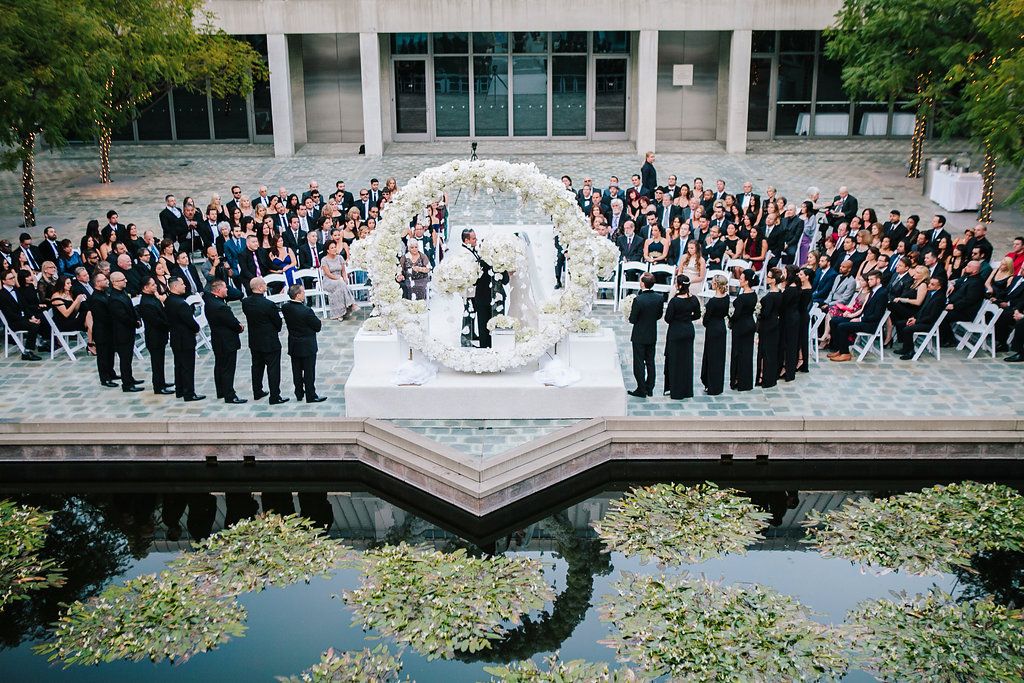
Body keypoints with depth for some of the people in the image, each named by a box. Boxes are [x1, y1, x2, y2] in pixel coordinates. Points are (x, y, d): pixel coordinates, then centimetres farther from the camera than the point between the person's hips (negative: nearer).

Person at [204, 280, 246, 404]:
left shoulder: (209, 300, -1)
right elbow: (233, 323, -23)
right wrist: (240, 328, 0)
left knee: (219, 366, 20)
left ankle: (221, 392, 32)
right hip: (227, 342, -10)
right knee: (228, 369, -3)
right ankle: (229, 396, 3)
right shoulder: (221, 307, -28)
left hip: (217, 340, 10)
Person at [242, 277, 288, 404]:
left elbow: (248, 316, 7)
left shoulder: (245, 302, -6)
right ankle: (275, 397, 7)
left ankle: (257, 392, 32)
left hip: (254, 342, 7)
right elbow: (278, 322, -13)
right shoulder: (269, 304, -25)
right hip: (270, 342, -7)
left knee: (257, 366, 20)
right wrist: (275, 330, 9)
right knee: (273, 369, 2)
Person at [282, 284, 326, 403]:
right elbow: (318, 326, -17)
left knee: (297, 371, 18)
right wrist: (316, 319, 1)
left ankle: (299, 394, 29)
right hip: (307, 346, -6)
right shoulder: (306, 311, -27)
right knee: (309, 372, 5)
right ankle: (311, 396, 13)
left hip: (293, 346, 6)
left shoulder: (285, 307, -8)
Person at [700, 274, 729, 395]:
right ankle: (718, 386, 27)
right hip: (722, 327, 7)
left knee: (712, 357, 4)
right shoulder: (726, 297, -3)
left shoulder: (712, 301, -24)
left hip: (712, 329, -7)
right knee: (720, 356, 16)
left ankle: (713, 388, 11)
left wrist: (705, 323, 4)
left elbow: (706, 319, -16)